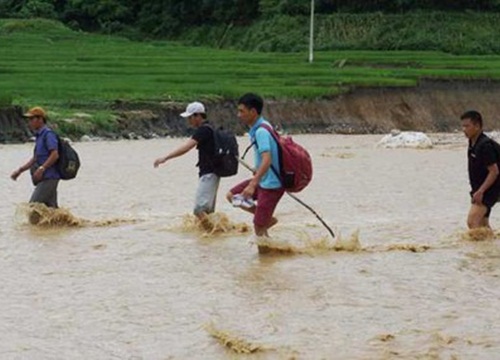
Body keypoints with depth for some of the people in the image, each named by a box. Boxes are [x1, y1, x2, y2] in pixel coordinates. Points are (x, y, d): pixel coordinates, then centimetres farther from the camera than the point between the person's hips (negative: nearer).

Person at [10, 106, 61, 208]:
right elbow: (36, 158, 26)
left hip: (49, 177, -10)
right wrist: (20, 170, 22)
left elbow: (55, 155, -21)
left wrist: (41, 169, -27)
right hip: (45, 178, 10)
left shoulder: (48, 134, -11)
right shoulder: (39, 136, 19)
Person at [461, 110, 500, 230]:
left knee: (472, 221, -20)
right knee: (482, 224, 15)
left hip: (488, 190, -10)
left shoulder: (485, 145, -21)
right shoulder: (473, 143, 8)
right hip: (479, 190, 10)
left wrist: (480, 192, -25)